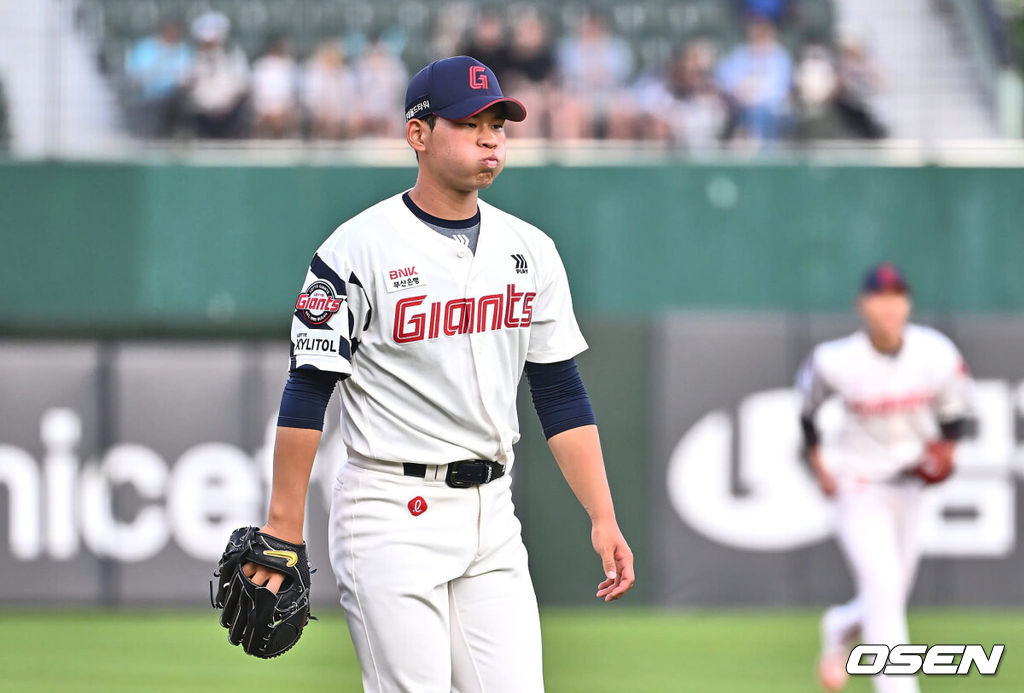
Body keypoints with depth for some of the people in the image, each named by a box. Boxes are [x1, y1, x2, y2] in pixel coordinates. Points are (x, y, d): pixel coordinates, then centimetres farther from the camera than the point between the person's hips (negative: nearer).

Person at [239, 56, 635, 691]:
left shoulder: (530, 251, 9)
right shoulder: (359, 249, -7)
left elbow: (562, 395, 11)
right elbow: (307, 393, -7)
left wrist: (603, 519, 3)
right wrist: (284, 527, -11)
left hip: (492, 515, 5)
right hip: (392, 514, -5)